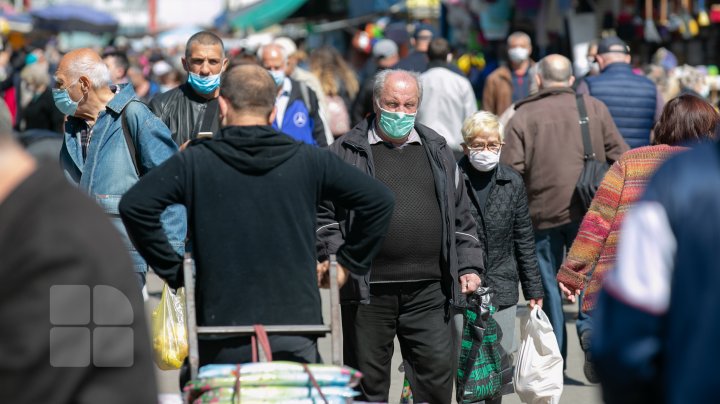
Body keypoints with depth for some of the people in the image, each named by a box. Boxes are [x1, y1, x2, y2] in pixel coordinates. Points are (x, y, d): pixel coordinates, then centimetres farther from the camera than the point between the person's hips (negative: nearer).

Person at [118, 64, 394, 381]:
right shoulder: (309, 160, 4)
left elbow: (134, 206, -9)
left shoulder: (194, 161, -1)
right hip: (297, 325, 1)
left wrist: (172, 270, -1)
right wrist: (348, 263, 12)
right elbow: (379, 201, 6)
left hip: (222, 336, -1)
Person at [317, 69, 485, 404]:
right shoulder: (345, 153, 4)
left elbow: (461, 216, 19)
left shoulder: (437, 152, 15)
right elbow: (321, 213, 3)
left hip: (428, 291, 2)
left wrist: (469, 266, 10)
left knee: (437, 376, 0)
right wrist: (336, 258, -10)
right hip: (367, 291, -2)